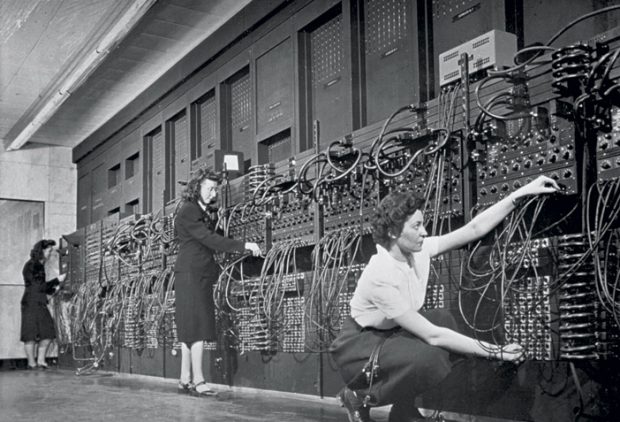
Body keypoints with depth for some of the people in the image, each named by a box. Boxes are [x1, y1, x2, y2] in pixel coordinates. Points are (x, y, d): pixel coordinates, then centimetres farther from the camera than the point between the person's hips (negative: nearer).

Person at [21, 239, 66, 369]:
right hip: (31, 303, -8)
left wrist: (54, 289, 6)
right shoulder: (31, 266, -10)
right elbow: (39, 287, -13)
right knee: (31, 334, -2)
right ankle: (31, 363, 4)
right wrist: (57, 280, -9)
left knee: (48, 333, 3)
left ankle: (40, 361, 9)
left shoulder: (40, 265, 16)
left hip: (41, 303, 8)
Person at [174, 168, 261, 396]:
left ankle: (185, 380, 12)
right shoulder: (188, 212, -10)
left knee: (190, 329, 8)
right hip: (190, 273, -9)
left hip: (200, 275, 9)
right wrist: (243, 246, -22)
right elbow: (209, 239, -19)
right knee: (197, 327, -11)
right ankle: (198, 381, -10)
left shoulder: (203, 213, 19)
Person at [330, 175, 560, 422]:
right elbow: (431, 335, -30)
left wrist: (522, 192, -13)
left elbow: (474, 228, -7)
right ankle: (358, 399, -5)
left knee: (443, 319, -2)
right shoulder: (381, 276, -32)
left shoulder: (418, 251, -10)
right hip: (358, 348, -9)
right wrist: (496, 352, -28)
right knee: (429, 358, -30)